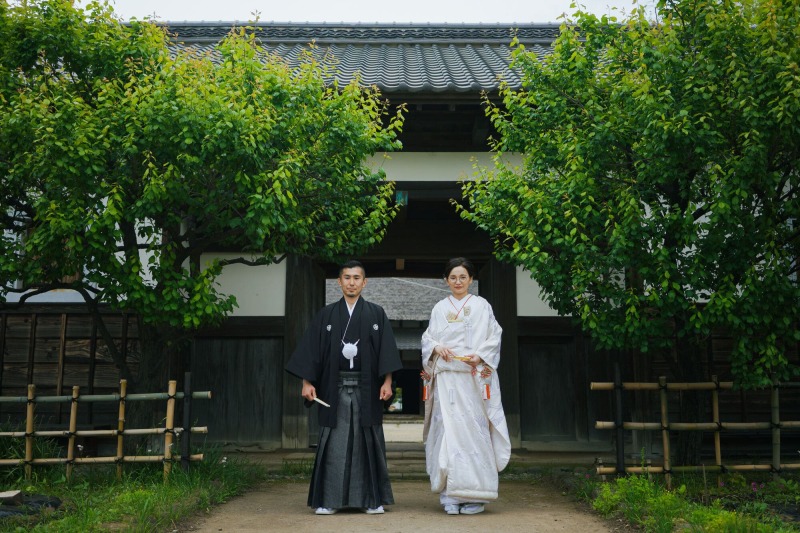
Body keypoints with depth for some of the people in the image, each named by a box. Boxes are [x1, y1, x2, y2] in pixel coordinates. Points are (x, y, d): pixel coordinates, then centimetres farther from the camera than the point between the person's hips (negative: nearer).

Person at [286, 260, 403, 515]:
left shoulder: (376, 314, 6)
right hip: (334, 388, 0)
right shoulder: (326, 315, 7)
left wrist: (387, 381, -7)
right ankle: (328, 500, 9)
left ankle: (372, 499, 13)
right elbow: (312, 350, 4)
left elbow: (386, 350, 1)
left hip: (367, 389, 0)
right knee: (334, 444, 2)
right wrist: (307, 382, -3)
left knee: (368, 443, 4)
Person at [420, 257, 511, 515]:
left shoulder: (481, 306, 7)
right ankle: (450, 496, 2)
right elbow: (427, 338, 14)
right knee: (448, 429, -3)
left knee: (473, 429, -5)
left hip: (474, 376, -2)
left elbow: (494, 338, 3)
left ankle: (475, 495, 3)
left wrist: (480, 356, -13)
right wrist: (436, 348, -7)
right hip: (445, 376, 2)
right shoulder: (439, 308, 14)